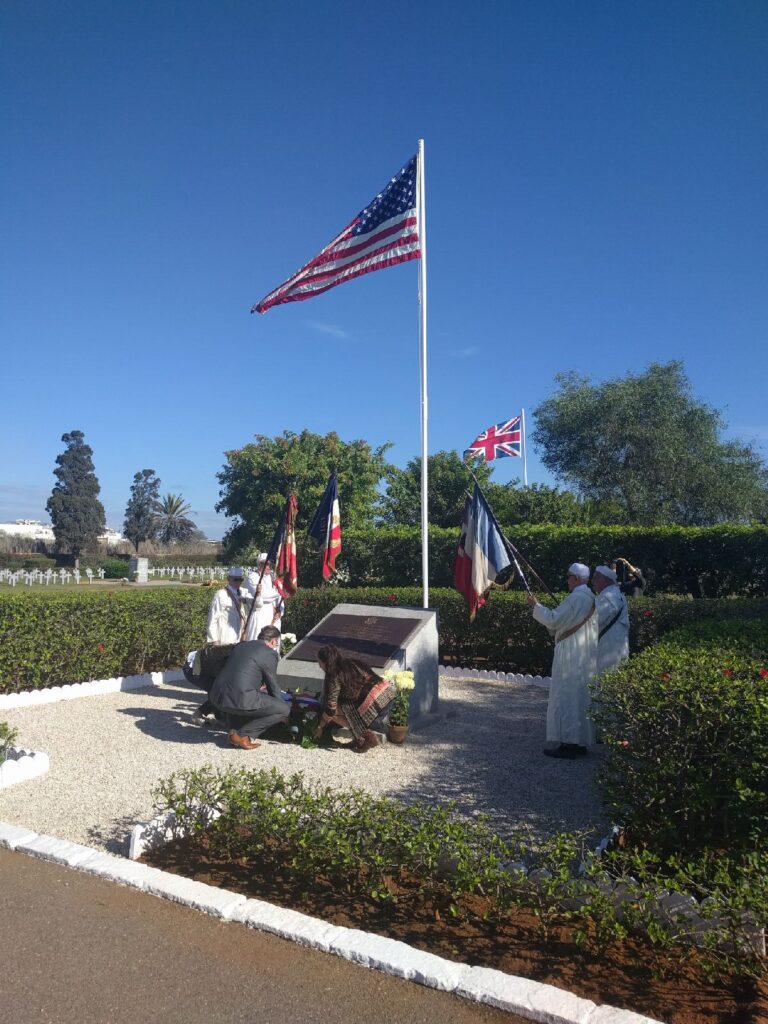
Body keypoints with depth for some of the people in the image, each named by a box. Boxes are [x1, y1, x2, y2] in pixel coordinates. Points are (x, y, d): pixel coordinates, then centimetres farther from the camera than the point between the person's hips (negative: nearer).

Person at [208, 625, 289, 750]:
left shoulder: (241, 645, 21)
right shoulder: (269, 654, 1)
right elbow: (273, 687, 8)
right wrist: (283, 715, 24)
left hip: (216, 697, 8)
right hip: (240, 700, -8)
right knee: (285, 709, 2)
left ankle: (235, 729, 17)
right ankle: (242, 735, 0)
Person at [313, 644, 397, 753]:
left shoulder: (336, 676, -5)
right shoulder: (350, 663, 18)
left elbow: (331, 708, -5)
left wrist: (320, 727, 10)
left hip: (376, 702, -9)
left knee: (335, 712, 2)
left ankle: (368, 737, 0)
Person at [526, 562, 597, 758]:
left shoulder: (576, 597, -18)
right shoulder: (590, 597, 11)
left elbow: (554, 619, -15)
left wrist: (536, 606, -4)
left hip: (572, 657, -9)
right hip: (585, 657, 9)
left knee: (567, 698, -4)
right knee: (581, 698, 13)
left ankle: (569, 744, -1)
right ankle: (581, 742, 19)